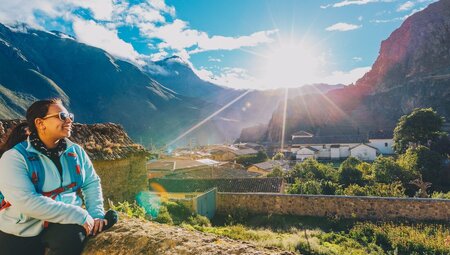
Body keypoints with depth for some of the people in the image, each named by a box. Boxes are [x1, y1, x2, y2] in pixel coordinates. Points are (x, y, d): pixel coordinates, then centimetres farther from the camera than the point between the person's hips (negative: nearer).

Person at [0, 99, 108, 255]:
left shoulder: (76, 151, 4)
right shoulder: (15, 157, -12)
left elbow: (92, 183, 9)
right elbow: (27, 201, -24)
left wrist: (96, 214, -9)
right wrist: (80, 215, -26)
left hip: (64, 224, 3)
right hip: (22, 231, -3)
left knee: (72, 237, -28)